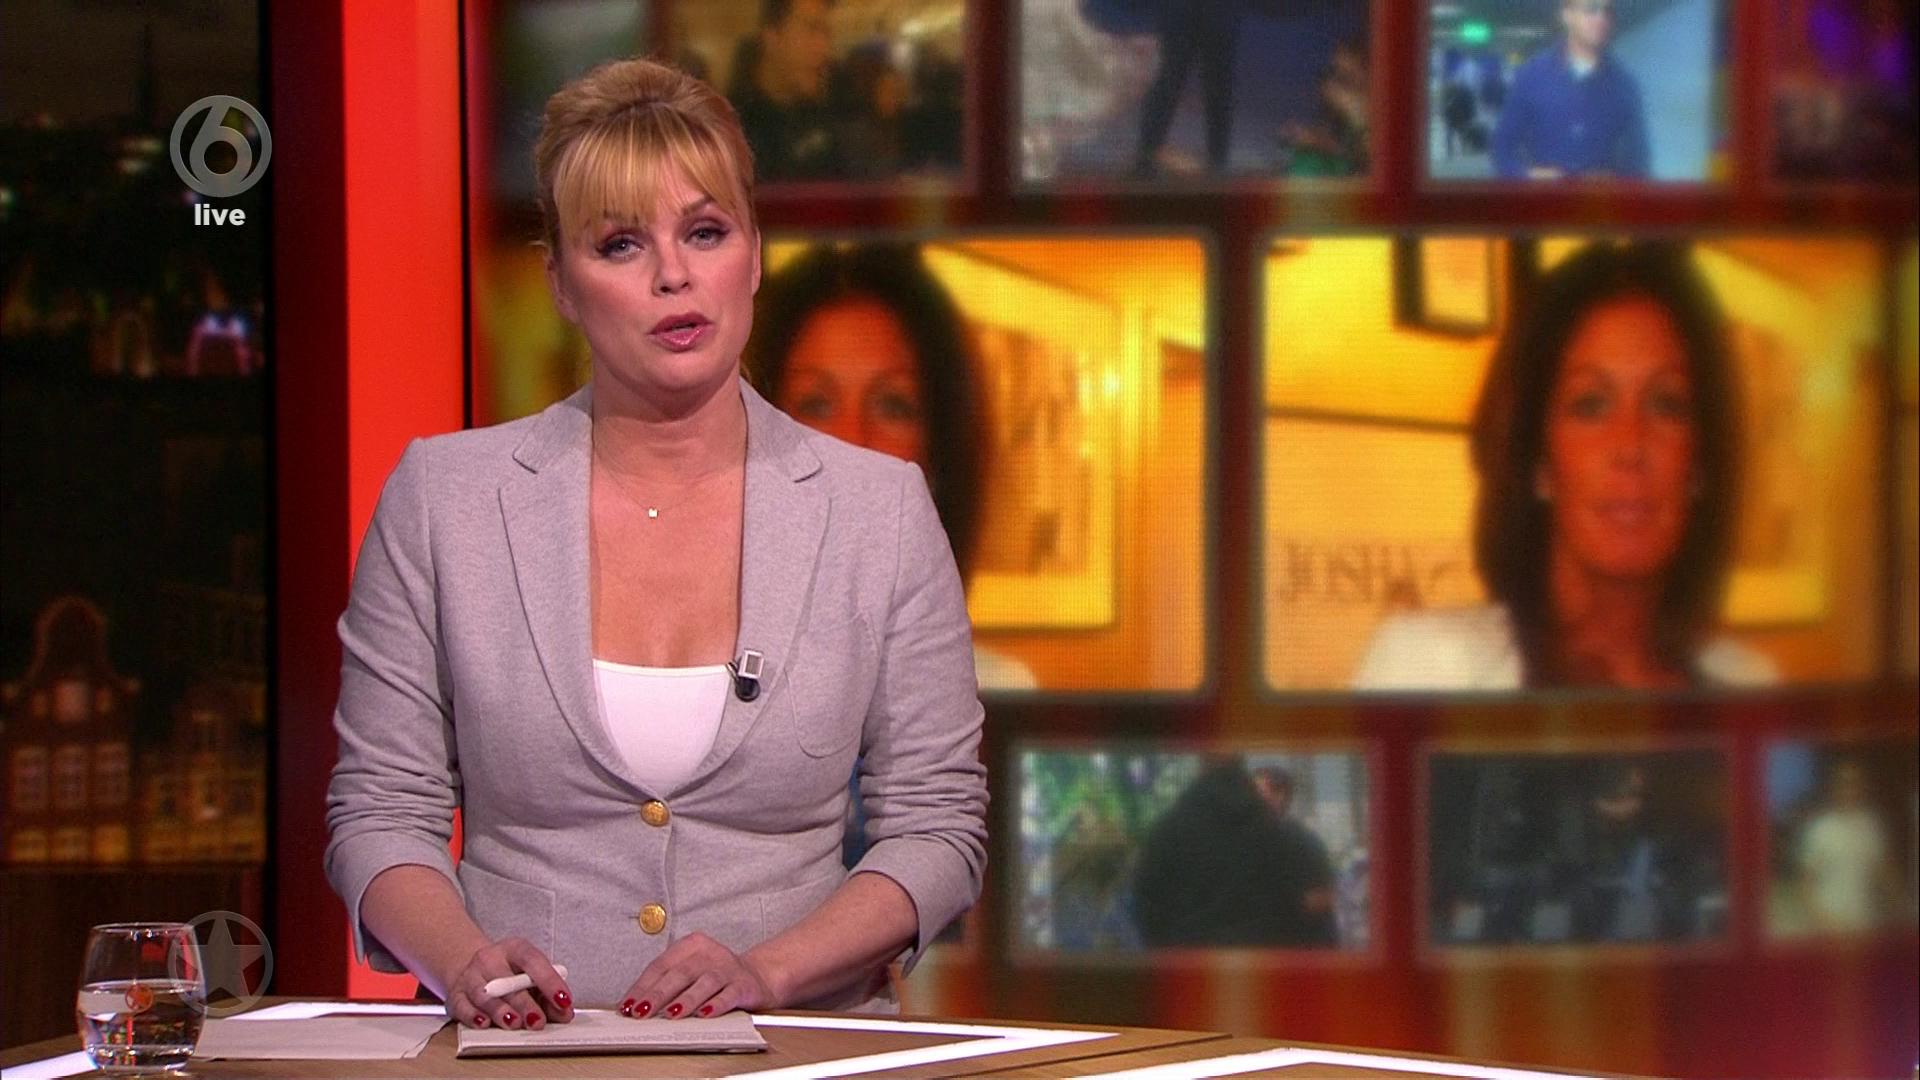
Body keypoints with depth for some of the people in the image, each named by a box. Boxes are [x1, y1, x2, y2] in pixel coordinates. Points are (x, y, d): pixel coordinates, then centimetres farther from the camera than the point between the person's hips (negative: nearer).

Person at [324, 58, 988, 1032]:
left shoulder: (880, 509, 7)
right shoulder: (442, 496, 7)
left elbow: (935, 824, 8)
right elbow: (379, 810, 9)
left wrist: (767, 970, -9)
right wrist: (460, 959, -11)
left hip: (796, 1050, -1)